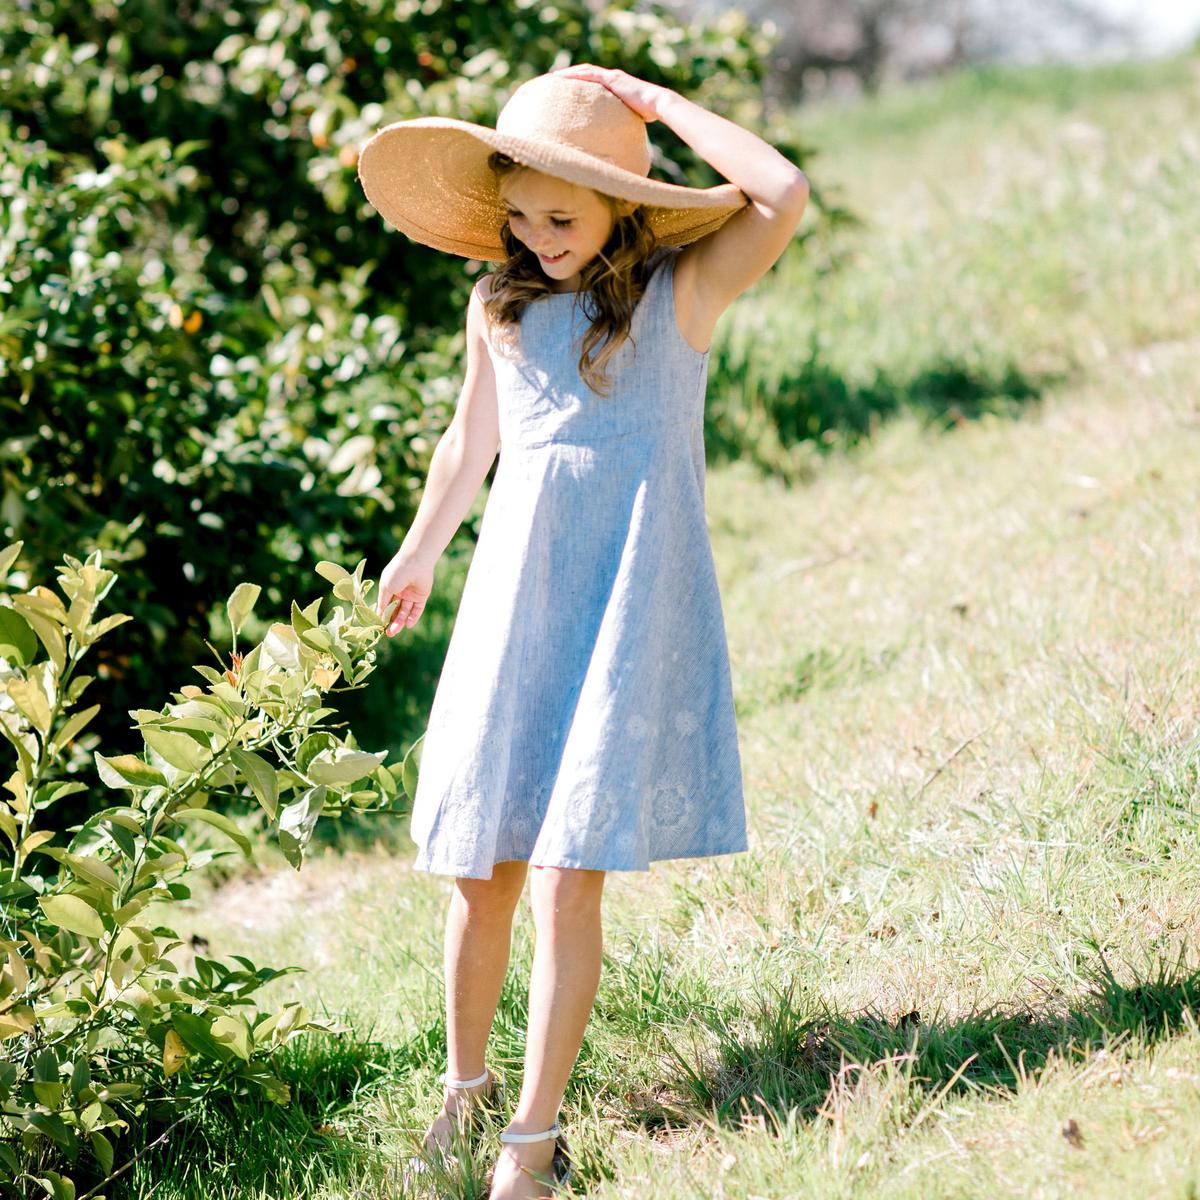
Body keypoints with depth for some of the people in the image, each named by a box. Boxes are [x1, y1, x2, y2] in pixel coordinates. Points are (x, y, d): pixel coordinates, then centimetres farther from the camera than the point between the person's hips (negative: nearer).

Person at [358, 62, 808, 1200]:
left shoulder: (679, 291, -5)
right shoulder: (499, 302, 6)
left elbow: (784, 193, -23)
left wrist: (653, 102, -16)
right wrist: (417, 552, 34)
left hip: (630, 597, -4)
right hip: (514, 592, 4)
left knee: (568, 877, -9)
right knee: (482, 871, 5)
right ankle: (465, 1086, 27)